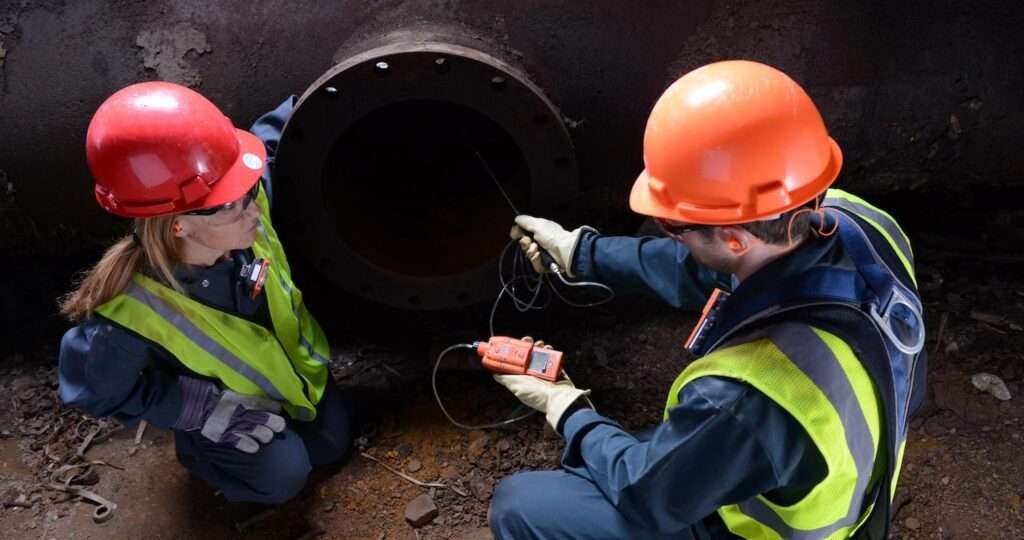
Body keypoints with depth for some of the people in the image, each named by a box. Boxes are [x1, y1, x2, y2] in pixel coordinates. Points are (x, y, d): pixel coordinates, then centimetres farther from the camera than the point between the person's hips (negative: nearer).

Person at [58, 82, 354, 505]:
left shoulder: (250, 198, -34)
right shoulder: (129, 313, -44)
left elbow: (270, 136, -10)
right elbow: (95, 393, -24)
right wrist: (205, 409, -30)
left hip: (289, 364, 5)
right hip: (217, 403, -5)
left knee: (332, 443, 13)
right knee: (283, 473, -17)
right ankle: (195, 449, 14)